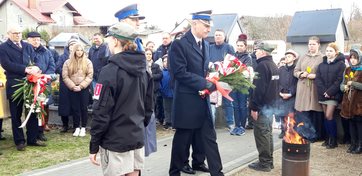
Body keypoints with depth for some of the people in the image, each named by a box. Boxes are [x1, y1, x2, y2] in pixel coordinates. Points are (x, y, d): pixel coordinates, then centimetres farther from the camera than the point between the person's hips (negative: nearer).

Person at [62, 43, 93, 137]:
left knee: (84, 108, 1)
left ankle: (83, 128, 10)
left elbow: (90, 76, -4)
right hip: (72, 89, 1)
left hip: (84, 89, -1)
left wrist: (81, 86, -12)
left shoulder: (88, 62, 1)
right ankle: (77, 128, 12)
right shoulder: (68, 62, 4)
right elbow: (65, 76, -1)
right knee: (75, 108, 4)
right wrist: (73, 86, -10)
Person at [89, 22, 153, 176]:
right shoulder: (143, 70, 6)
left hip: (115, 141, -6)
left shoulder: (110, 71, -15)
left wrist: (93, 146, -7)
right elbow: (148, 107, 11)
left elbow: (101, 112, -15)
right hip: (137, 139, 6)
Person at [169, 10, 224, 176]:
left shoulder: (205, 44, 12)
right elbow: (179, 72, -21)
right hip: (186, 101, -7)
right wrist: (205, 84, -22)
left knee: (208, 136, 9)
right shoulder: (179, 44, -13)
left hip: (202, 99, 7)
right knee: (183, 137, 7)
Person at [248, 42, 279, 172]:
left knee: (261, 133, -4)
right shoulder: (273, 65, 14)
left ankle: (264, 163, 0)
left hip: (262, 105, -10)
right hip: (271, 104, 10)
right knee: (268, 133, 15)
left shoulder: (262, 65, -16)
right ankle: (269, 161, 21)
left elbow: (259, 88, -23)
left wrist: (254, 107, -21)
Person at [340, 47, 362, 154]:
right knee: (351, 122, 11)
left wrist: (352, 83, -17)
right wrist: (344, 87, -6)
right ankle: (353, 144, 21)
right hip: (348, 101, 6)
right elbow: (342, 84, 14)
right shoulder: (347, 70, 11)